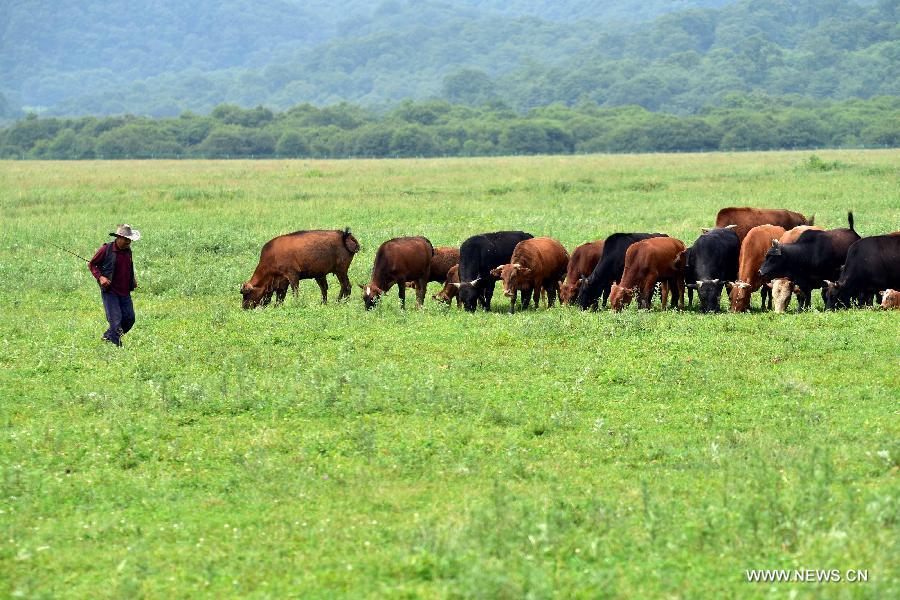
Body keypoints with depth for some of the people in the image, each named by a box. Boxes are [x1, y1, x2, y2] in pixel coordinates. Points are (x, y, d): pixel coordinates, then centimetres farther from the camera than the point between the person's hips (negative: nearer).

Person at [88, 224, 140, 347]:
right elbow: (91, 264, -1)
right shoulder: (106, 249, -9)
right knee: (116, 319, -12)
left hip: (125, 292, 6)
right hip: (110, 291, -6)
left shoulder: (128, 251, 9)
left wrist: (133, 279, 11)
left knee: (129, 319, 4)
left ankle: (108, 337, 23)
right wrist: (100, 277, -15)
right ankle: (117, 345, -5)